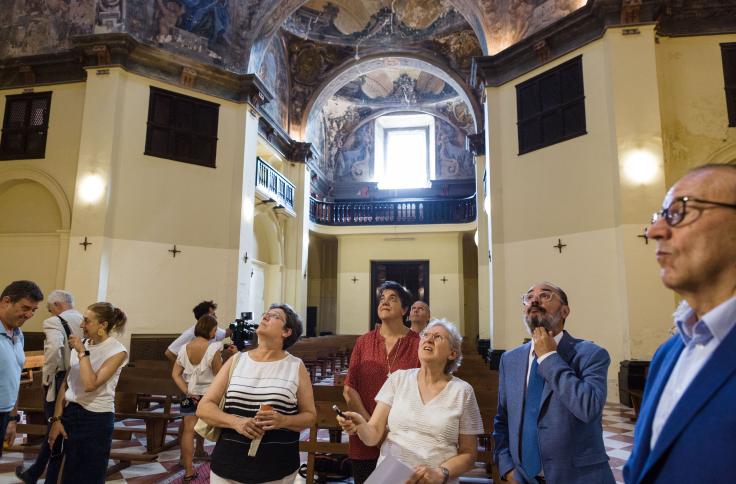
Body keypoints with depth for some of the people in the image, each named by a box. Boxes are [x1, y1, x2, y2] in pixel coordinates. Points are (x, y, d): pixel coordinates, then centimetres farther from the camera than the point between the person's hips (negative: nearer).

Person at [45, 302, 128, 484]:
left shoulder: (117, 351, -14)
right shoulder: (81, 345, 5)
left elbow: (90, 384, -24)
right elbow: (65, 385, 7)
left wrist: (82, 352, -18)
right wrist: (56, 419, 0)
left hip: (96, 419, -5)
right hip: (70, 413, 5)